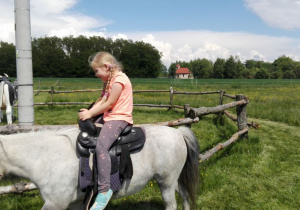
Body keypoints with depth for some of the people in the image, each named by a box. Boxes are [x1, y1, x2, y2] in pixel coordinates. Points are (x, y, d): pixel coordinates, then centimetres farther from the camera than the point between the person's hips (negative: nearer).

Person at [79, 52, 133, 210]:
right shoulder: (109, 80, 18)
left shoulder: (119, 80, -14)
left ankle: (104, 189, -27)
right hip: (108, 116, 11)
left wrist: (90, 114, -11)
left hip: (119, 118, -11)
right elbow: (101, 100, 10)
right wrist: (89, 112, -5)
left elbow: (108, 104, -17)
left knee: (101, 146, -29)